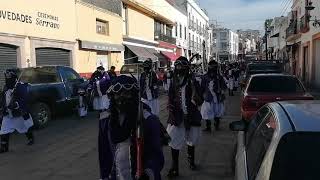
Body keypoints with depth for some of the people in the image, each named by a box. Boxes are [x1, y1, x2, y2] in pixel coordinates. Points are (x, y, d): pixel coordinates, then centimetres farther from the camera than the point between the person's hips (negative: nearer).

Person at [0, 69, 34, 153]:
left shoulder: (21, 86, -16)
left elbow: (24, 99, -25)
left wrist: (17, 104, -38)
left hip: (20, 114, -6)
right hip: (8, 114, 6)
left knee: (26, 127, 14)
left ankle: (31, 138, 39)